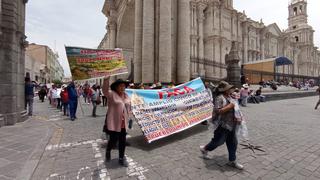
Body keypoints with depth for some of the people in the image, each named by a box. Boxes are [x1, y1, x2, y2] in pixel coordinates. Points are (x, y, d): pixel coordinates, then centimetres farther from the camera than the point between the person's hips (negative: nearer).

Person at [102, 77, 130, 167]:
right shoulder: (111, 94, -7)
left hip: (123, 123, 5)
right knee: (113, 140, 5)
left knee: (122, 141, 11)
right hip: (113, 122, -5)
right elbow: (105, 90, -27)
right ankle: (108, 151, 39)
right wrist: (106, 80, -41)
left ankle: (121, 158, 29)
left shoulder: (126, 96, 10)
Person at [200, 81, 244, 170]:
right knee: (218, 141, 6)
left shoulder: (229, 97, 10)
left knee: (233, 143, 15)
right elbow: (218, 111, -29)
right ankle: (204, 149, 30)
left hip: (231, 125, 9)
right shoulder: (219, 98, -19)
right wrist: (229, 106, -25)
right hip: (223, 125, -9)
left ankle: (232, 161, 31)